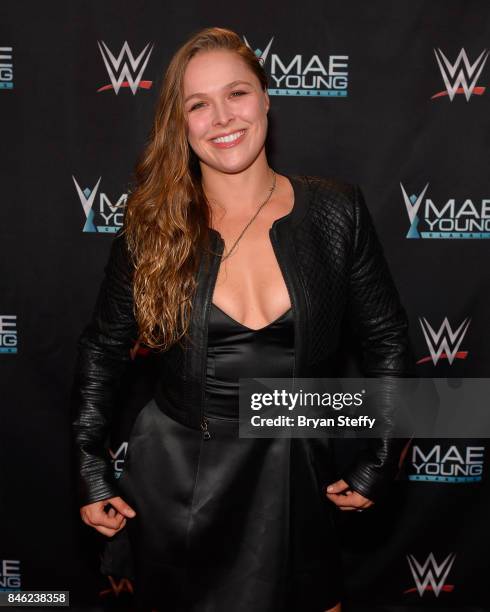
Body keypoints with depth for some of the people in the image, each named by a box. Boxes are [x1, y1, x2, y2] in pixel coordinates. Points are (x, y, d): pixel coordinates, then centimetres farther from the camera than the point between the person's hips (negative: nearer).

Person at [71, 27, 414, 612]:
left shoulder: (335, 211, -7)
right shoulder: (152, 226, -7)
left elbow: (386, 337, 2)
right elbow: (103, 344, 5)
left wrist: (380, 462, 1)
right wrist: (90, 469, 2)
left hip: (292, 476, 0)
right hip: (173, 478, 0)